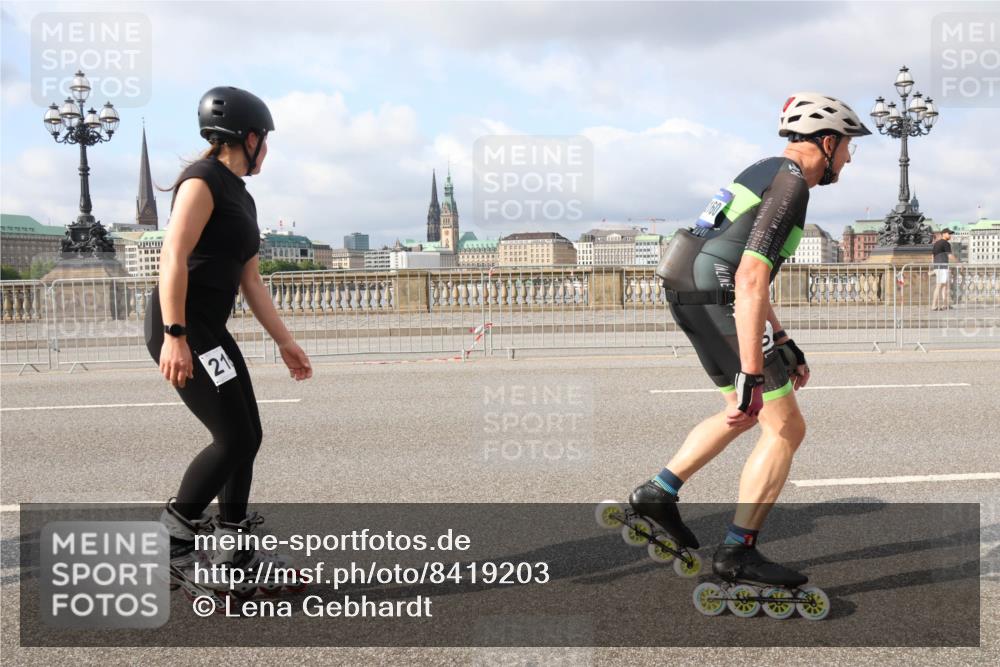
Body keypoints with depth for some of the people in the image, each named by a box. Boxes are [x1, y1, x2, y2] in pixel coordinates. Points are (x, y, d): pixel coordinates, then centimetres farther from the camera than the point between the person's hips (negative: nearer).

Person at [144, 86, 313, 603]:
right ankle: (172, 545, 4)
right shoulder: (203, 181, -9)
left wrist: (285, 342, 19)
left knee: (247, 436, 9)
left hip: (210, 329, 10)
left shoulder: (241, 197, 19)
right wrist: (175, 336, -26)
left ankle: (235, 552, 21)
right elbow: (174, 258, -19)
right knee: (234, 437, -12)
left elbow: (251, 280, 20)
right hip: (181, 327, -9)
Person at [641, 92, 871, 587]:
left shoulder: (767, 174, 20)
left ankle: (658, 491, 23)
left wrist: (784, 346, 27)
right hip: (720, 307, -10)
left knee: (745, 416, 25)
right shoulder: (791, 184, -13)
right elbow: (751, 281, -25)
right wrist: (752, 377, -28)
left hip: (694, 304, 10)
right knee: (786, 428, -1)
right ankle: (737, 552, 4)